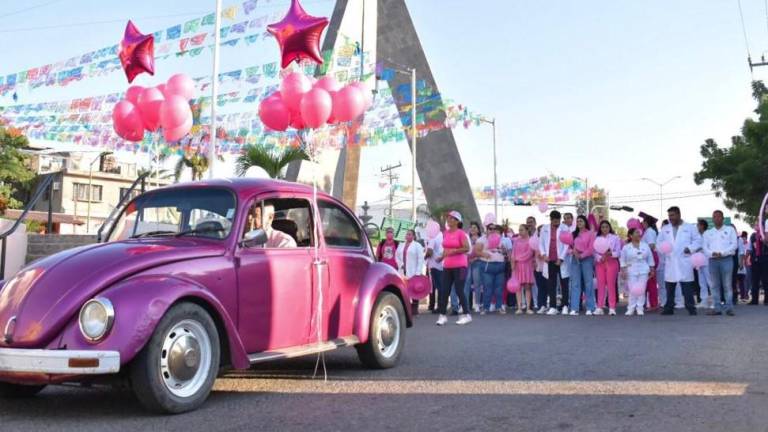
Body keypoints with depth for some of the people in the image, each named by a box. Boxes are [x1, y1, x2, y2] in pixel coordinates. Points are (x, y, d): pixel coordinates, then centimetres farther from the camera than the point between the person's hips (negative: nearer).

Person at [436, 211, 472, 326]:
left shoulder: (461, 233, -7)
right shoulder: (445, 233, 11)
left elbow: (467, 248, -16)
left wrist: (453, 251, -20)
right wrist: (443, 256, 14)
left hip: (459, 266, -6)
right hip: (447, 266, 6)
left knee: (459, 290, -6)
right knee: (444, 291, 3)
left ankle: (467, 315, 5)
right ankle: (442, 315, 9)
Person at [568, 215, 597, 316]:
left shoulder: (590, 233, 1)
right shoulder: (574, 234, 15)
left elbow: (591, 248, -6)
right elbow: (570, 246, 12)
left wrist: (582, 255, -11)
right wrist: (573, 251, -8)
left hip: (587, 259, -4)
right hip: (575, 259, 4)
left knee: (588, 283, -2)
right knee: (575, 284, 0)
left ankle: (590, 308, 3)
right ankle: (574, 308, -2)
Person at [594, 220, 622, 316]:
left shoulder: (615, 238, 5)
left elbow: (618, 252, -1)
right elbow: (595, 252, 3)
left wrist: (611, 254, -19)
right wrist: (600, 257, -15)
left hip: (611, 262, -2)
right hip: (600, 262, 2)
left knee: (611, 285, -5)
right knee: (600, 285, 0)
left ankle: (612, 308, -3)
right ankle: (599, 307, 2)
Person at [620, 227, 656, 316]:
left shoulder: (645, 245, 7)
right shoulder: (626, 247, 0)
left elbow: (650, 258, 11)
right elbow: (623, 260, 1)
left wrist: (652, 269, 9)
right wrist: (623, 271, -6)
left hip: (643, 271, 2)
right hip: (631, 271, -2)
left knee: (642, 290, -1)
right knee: (632, 290, -5)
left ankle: (640, 308, 6)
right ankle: (631, 309, 3)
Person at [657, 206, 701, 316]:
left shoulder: (690, 227, 8)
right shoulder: (665, 229, 16)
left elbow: (698, 240, 6)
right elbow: (659, 242, 18)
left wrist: (690, 248, -10)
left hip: (685, 262, -3)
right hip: (670, 262, 3)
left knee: (687, 286, -4)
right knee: (669, 287, 3)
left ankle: (691, 308, 1)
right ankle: (669, 308, 9)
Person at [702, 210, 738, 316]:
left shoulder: (730, 230, 10)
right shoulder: (707, 233, 18)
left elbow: (734, 245, 0)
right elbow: (704, 247, 9)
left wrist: (722, 253, -11)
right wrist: (712, 253, -12)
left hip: (726, 259, -3)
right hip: (713, 260, 3)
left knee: (727, 285, -6)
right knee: (715, 285, 2)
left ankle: (729, 308, -4)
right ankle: (717, 308, 4)